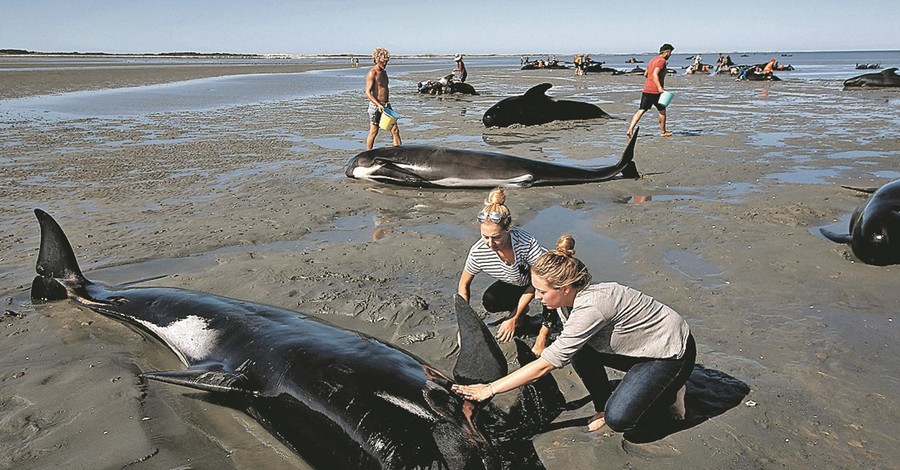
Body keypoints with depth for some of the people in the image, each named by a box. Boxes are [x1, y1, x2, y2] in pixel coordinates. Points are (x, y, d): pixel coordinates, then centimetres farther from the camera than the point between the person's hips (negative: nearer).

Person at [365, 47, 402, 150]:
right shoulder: (372, 73, -12)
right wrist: (379, 105, -27)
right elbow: (368, 93, -18)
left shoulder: (384, 72, 13)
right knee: (373, 132, 4)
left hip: (386, 105, 7)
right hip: (375, 106, -7)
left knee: (395, 130, 1)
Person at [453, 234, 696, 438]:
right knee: (579, 351, -8)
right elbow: (563, 350, 6)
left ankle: (670, 394, 8)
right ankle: (604, 407, 10)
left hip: (672, 353, -8)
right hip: (639, 347, 8)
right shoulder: (572, 298, -8)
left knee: (619, 420, -18)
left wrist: (490, 389, -28)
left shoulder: (590, 308, -35)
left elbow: (547, 364, -32)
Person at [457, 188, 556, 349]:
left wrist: (514, 318, -23)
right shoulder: (478, 251, -29)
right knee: (489, 301, -23)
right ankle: (521, 309, 10)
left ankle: (544, 333, -12)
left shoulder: (527, 242, -39)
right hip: (514, 285, 3)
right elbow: (463, 284, -11)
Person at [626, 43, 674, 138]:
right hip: (655, 91, -7)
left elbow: (645, 74, 25)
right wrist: (660, 87, -29)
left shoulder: (652, 60, 17)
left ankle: (630, 129, -13)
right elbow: (655, 74, -22)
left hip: (646, 90, 7)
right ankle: (663, 132, 19)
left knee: (641, 111, 1)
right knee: (662, 111, 10)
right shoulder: (662, 61, -9)